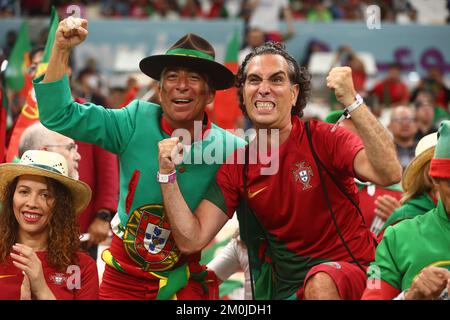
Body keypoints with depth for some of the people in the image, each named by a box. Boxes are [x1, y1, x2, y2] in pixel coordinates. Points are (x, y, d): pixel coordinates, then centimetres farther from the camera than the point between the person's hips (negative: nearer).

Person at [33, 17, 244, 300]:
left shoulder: (230, 150, -12)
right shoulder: (138, 122, -8)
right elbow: (60, 117, -8)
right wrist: (61, 50, -18)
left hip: (186, 284, -1)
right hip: (122, 279, 1)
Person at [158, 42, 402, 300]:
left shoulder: (324, 139, -10)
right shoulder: (236, 167, 3)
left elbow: (389, 174, -28)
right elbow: (192, 240, -2)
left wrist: (352, 101, -33)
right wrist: (167, 173, -13)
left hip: (347, 269, -5)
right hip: (284, 285, 6)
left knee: (320, 282, -35)